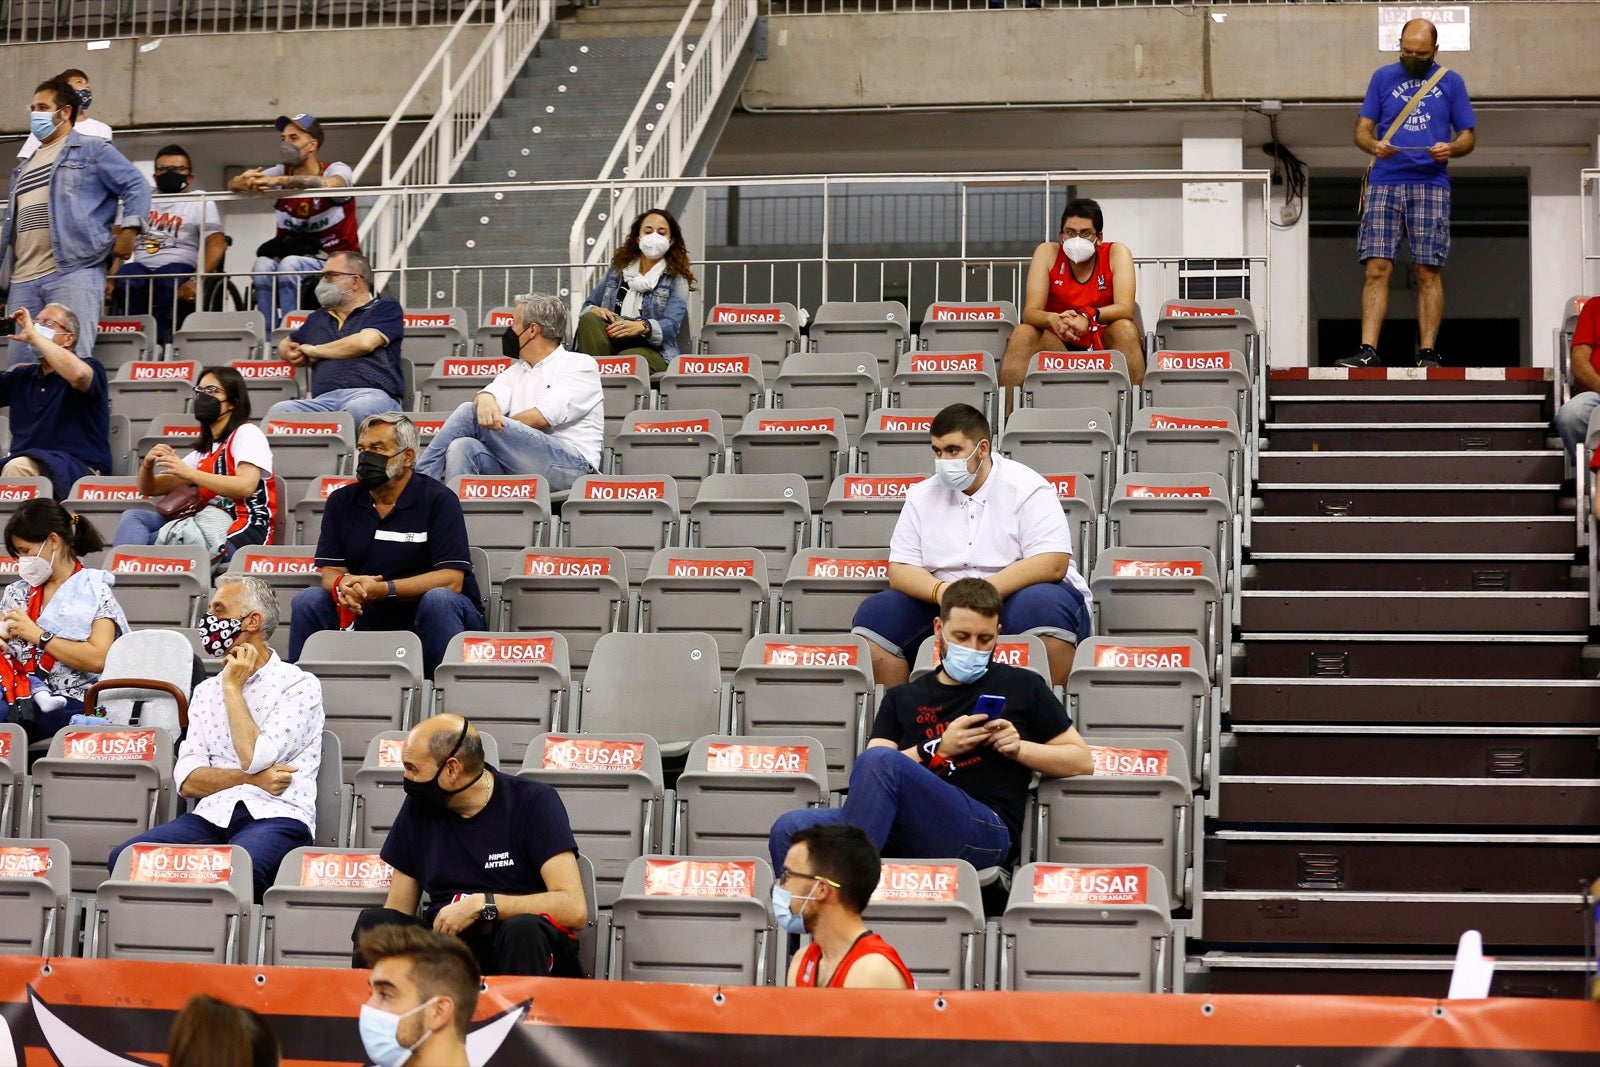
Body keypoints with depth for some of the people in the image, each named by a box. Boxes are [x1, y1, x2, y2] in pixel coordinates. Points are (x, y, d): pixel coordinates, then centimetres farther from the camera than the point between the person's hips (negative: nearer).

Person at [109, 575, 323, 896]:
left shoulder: (299, 685, 4)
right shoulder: (206, 691, 22)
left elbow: (254, 758, -11)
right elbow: (188, 781, 11)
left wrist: (232, 687, 1)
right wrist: (251, 778, -5)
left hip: (276, 817, -5)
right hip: (213, 816, 5)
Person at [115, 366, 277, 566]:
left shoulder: (247, 434, 3)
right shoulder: (204, 450, 26)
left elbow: (245, 486, -16)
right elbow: (150, 489, 25)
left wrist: (189, 473, -19)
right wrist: (147, 465, 1)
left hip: (243, 534, -8)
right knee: (133, 517, -7)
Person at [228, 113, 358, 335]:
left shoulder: (337, 170, -5)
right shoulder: (282, 172, 7)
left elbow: (328, 184, -30)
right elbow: (233, 185, -4)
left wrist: (280, 181, -41)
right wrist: (245, 182, -30)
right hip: (293, 252, 4)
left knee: (290, 265, -33)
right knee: (264, 264, -29)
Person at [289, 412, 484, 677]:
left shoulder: (438, 501, -8)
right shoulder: (342, 501, 7)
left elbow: (452, 580, -17)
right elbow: (330, 571, 3)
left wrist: (384, 590, -28)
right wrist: (342, 586, -24)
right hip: (370, 616, 4)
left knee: (437, 599, -35)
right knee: (309, 600, -18)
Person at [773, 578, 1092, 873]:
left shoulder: (1021, 687, 23)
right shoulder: (903, 699, 28)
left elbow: (1082, 761, 22)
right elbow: (869, 776, 14)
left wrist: (1019, 748, 5)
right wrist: (938, 751, 0)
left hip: (986, 829, -3)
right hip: (907, 834, 3)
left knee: (878, 761, -33)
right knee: (790, 828, -27)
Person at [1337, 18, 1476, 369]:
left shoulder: (1451, 83, 12)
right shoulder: (1383, 77, 13)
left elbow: (1469, 136, 12)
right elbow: (1362, 129, 11)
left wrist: (1451, 148, -11)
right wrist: (1373, 145, -12)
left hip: (1431, 185, -1)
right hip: (1384, 183, 1)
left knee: (1429, 272, -4)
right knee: (1377, 268, -8)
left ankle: (1427, 353, -1)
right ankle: (1368, 350, -11)